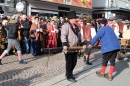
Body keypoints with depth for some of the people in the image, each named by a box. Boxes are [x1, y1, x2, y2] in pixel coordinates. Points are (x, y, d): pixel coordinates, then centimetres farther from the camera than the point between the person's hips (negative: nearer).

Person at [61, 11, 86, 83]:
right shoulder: (65, 25, -10)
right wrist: (64, 44, -33)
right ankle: (69, 76, 13)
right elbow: (63, 36, -21)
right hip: (68, 48, -8)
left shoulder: (76, 27, 16)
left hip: (75, 48, 8)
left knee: (74, 62, 14)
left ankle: (69, 73, 32)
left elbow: (79, 36, 20)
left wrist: (83, 43, 10)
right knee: (69, 62, 1)